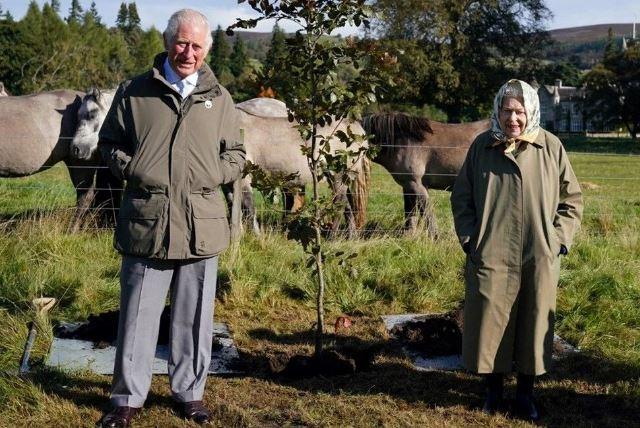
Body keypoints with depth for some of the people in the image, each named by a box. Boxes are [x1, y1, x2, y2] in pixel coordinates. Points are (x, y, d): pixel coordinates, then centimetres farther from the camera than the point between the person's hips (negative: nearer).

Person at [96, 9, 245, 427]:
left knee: (195, 316, 10)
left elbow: (236, 154, 16)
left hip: (201, 225, 1)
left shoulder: (219, 98, 10)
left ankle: (190, 392, 25)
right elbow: (109, 142, 13)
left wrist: (215, 174, -2)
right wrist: (130, 169, -4)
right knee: (138, 314, 5)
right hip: (146, 221, -1)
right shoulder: (134, 92, 6)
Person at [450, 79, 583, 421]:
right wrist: (469, 239, 0)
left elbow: (571, 198, 7)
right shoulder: (482, 146, -1)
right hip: (490, 257, 0)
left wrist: (558, 239, -2)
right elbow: (461, 198, 8)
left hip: (539, 259, 0)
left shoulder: (551, 147, -1)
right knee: (490, 324, 7)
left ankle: (525, 393, 26)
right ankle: (493, 389, 26)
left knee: (533, 325, 9)